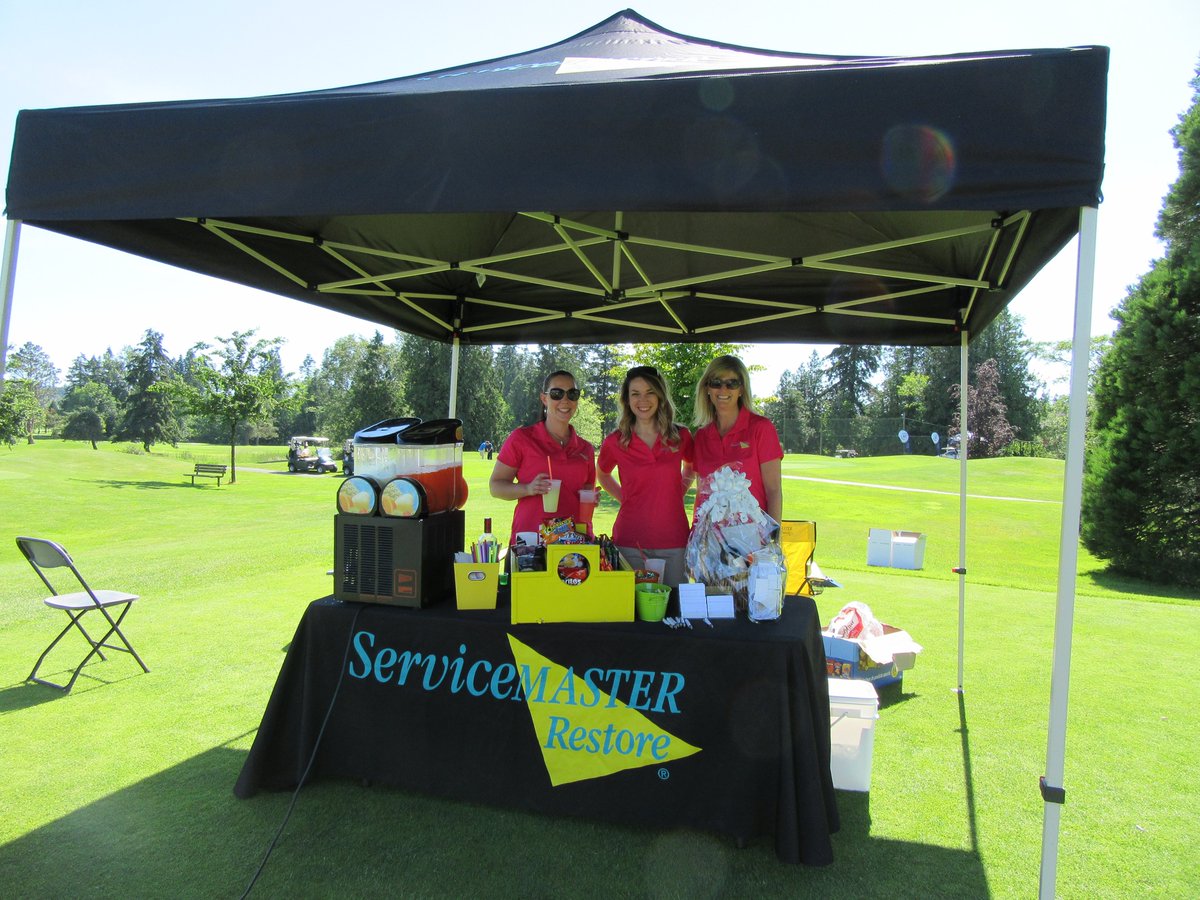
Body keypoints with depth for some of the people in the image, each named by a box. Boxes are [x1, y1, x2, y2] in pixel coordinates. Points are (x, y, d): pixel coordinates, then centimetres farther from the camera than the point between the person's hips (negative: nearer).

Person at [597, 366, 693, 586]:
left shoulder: (681, 437, 1)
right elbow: (602, 474, 18)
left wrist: (679, 492, 7)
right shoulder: (615, 442, -2)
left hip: (673, 541, 1)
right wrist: (624, 498, 5)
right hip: (630, 542, -1)